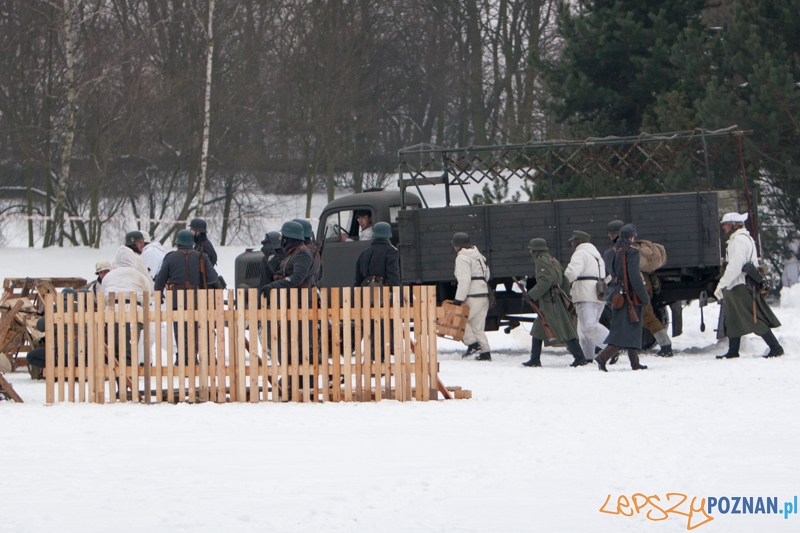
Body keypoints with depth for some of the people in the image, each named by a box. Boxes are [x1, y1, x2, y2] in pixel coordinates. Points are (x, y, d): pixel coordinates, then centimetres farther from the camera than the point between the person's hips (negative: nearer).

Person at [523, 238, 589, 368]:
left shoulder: (541, 261, -8)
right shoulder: (554, 261, 20)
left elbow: (545, 282, -20)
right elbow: (566, 282, 18)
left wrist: (532, 294, -14)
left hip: (551, 303, -10)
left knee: (564, 330, -10)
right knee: (537, 331, 11)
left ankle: (580, 358, -12)